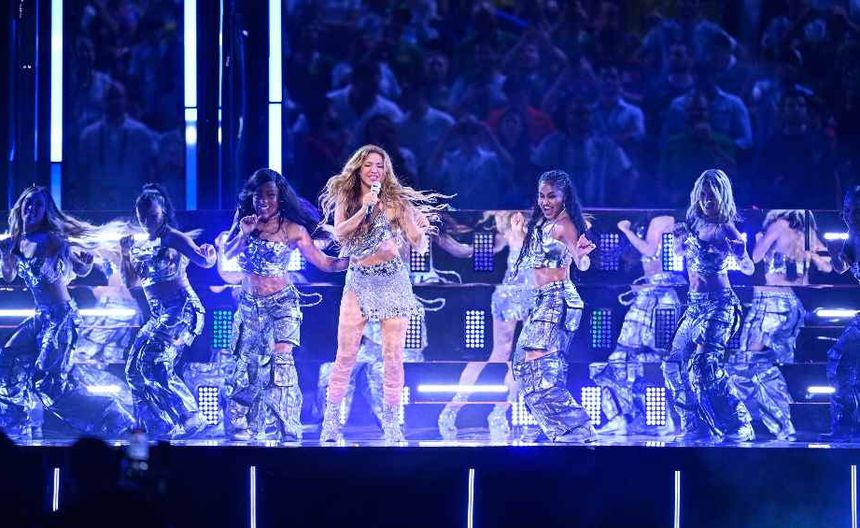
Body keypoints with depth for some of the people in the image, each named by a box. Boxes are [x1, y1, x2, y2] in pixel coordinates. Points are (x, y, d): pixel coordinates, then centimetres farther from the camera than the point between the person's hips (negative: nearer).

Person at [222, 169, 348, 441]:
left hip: (281, 304, -4)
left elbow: (324, 262, -4)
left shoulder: (293, 230, -7)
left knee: (280, 361, -19)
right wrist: (244, 233, -13)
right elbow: (227, 254, 4)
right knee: (245, 367, 7)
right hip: (249, 305, 4)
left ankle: (287, 432, -19)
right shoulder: (244, 219, 4)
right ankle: (242, 430, 18)